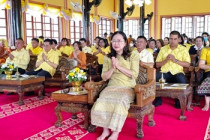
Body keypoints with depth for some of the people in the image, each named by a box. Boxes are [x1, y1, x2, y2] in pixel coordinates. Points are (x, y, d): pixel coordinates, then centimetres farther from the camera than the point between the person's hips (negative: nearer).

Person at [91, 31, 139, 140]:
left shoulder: (133, 56, 5)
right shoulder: (107, 58, 13)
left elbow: (134, 75, -6)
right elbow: (104, 77, 9)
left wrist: (119, 66, -11)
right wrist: (113, 68, -9)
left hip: (127, 88, -2)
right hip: (111, 87, 3)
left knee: (120, 102, -34)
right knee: (101, 101, -28)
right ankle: (105, 130, -13)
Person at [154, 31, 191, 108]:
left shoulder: (183, 49, 10)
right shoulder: (163, 49, 14)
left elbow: (187, 64, 1)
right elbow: (157, 65, 11)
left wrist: (175, 60, -10)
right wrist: (165, 60, -7)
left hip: (177, 72, -1)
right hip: (164, 72, 1)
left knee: (181, 78, -35)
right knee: (155, 76, -30)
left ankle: (179, 101, -9)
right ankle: (158, 99, -8)